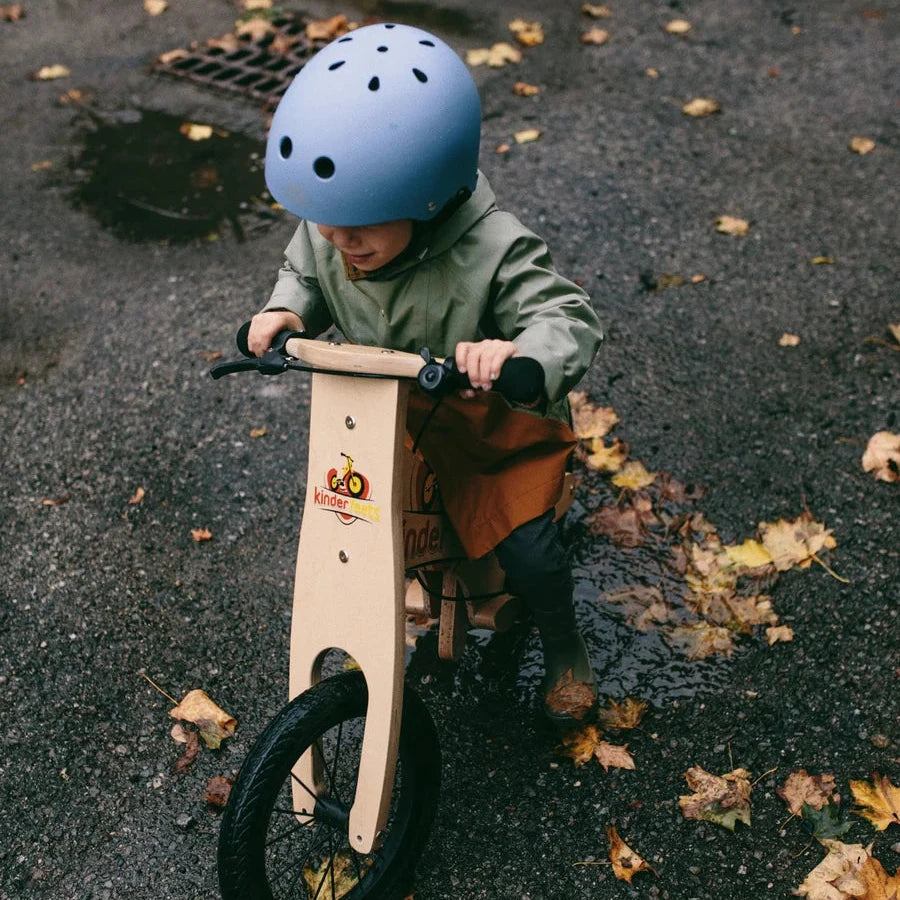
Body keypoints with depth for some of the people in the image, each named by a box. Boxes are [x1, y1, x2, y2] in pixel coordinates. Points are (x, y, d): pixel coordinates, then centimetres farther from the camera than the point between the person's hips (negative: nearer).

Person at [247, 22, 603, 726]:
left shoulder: (492, 252, -32)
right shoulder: (324, 233, -15)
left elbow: (570, 319, -35)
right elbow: (305, 276, 6)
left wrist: (519, 354, -57)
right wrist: (287, 311, -17)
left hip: (493, 426, -5)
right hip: (383, 415, 5)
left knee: (527, 548, -13)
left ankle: (564, 648, 22)